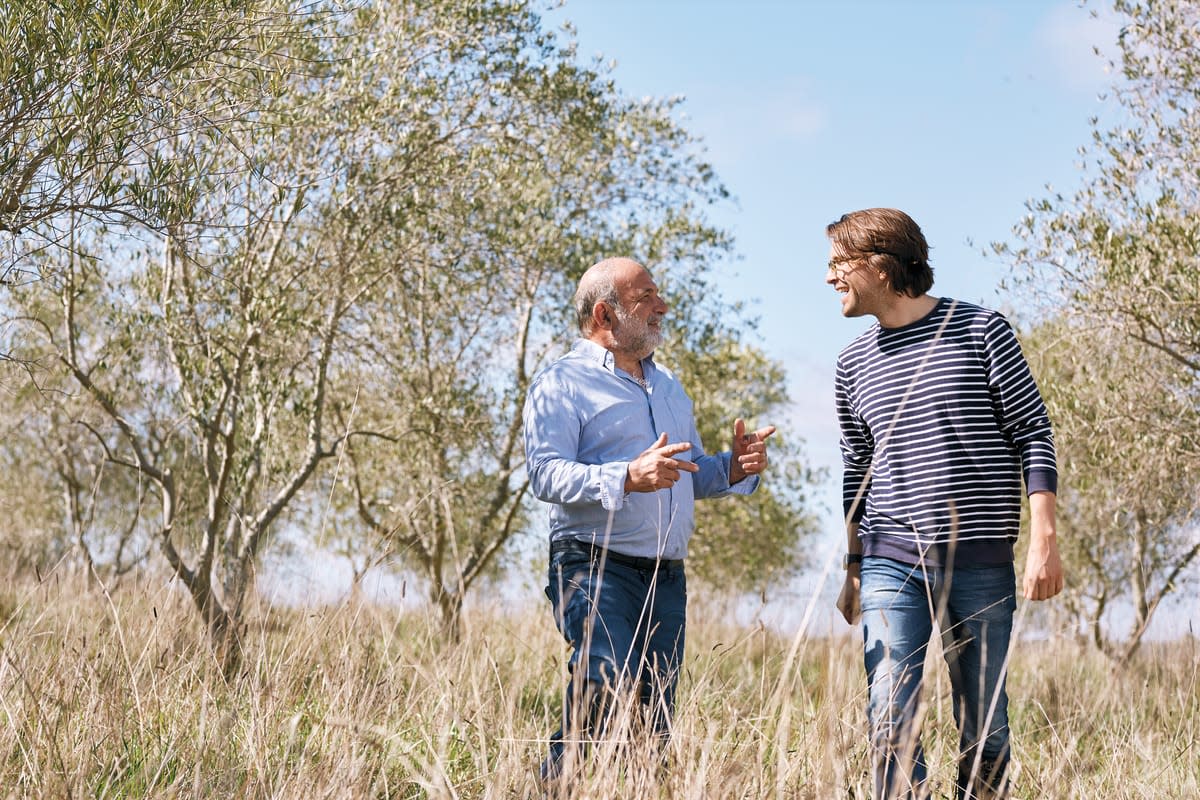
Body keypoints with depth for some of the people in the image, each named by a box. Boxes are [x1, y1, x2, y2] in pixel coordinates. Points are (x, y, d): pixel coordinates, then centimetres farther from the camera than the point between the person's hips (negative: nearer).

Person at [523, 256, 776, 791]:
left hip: (666, 576, 7)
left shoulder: (668, 386, 24)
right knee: (609, 675, -25)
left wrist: (733, 469, 6)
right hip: (594, 566, -7)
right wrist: (627, 478, -27)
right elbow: (546, 475, -13)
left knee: (657, 716, 6)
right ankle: (556, 782, -11)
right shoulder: (561, 384, -1)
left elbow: (691, 472, 29)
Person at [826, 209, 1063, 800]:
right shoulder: (854, 363, 11)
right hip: (890, 561, 3)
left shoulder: (981, 330, -1)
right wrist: (852, 566, 17)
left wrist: (1043, 539, -9)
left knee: (984, 728, 4)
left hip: (981, 564, -3)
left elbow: (1033, 434, -1)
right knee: (891, 722, -7)